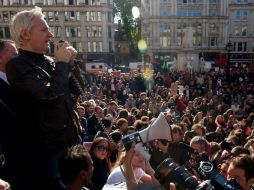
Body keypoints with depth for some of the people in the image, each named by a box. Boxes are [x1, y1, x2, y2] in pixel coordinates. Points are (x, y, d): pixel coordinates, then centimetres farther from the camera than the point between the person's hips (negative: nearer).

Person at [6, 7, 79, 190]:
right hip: (43, 148, -7)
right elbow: (50, 94, -28)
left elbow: (75, 89, 14)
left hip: (67, 140, 7)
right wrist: (62, 63, -14)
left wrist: (69, 62, 1)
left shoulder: (48, 61, 7)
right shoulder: (17, 65, -15)